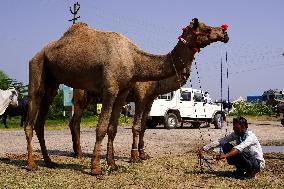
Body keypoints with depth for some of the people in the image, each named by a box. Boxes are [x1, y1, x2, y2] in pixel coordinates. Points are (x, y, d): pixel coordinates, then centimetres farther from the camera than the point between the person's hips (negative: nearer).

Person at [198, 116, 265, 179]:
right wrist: (203, 148, -19)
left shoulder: (250, 136, -25)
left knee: (238, 153, -34)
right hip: (246, 159, 7)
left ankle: (251, 172, -9)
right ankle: (240, 170, 2)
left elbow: (239, 148, -44)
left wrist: (226, 155, -58)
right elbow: (220, 141, -11)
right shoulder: (236, 134, -5)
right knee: (226, 146, -10)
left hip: (257, 163, -7)